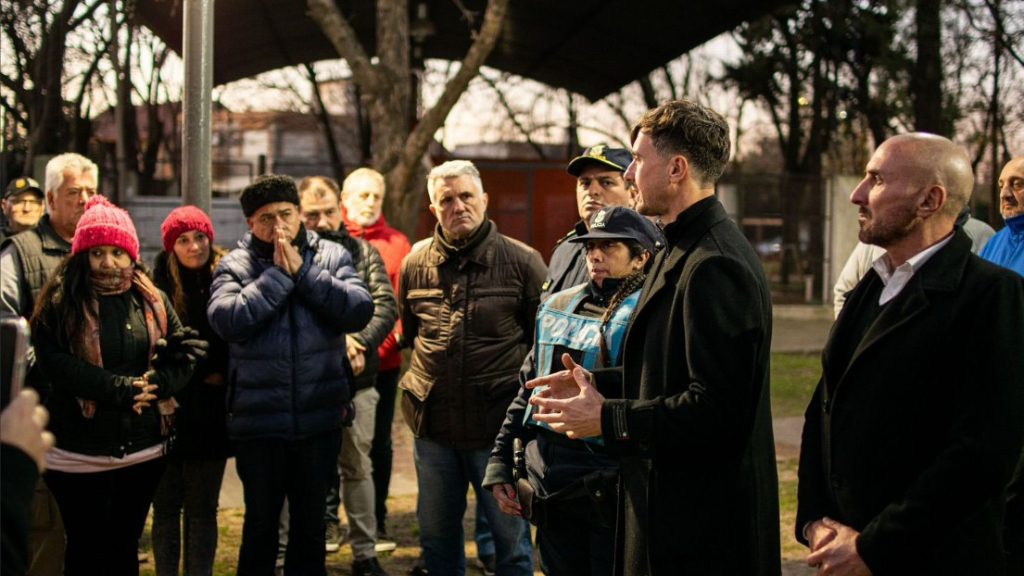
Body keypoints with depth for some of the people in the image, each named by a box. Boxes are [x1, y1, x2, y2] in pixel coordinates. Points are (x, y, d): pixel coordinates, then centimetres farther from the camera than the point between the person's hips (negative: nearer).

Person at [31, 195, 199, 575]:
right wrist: (122, 388, -22)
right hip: (78, 455, -3)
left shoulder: (152, 300, 5)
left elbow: (184, 355, 2)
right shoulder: (59, 302, -5)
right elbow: (54, 363, -16)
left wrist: (151, 385, -18)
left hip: (143, 450, 3)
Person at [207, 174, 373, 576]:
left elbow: (360, 311, -13)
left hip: (321, 418, 1)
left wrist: (303, 272, -15)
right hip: (258, 420, -1)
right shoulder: (235, 265, -3)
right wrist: (278, 275, -16)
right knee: (260, 523, 13)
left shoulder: (331, 257, 1)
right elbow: (227, 320, -20)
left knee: (310, 523, 16)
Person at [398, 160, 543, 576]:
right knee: (436, 537, 17)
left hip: (498, 423, -4)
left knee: (511, 537, 6)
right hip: (432, 424, 4)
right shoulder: (415, 263, 5)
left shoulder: (523, 261, -5)